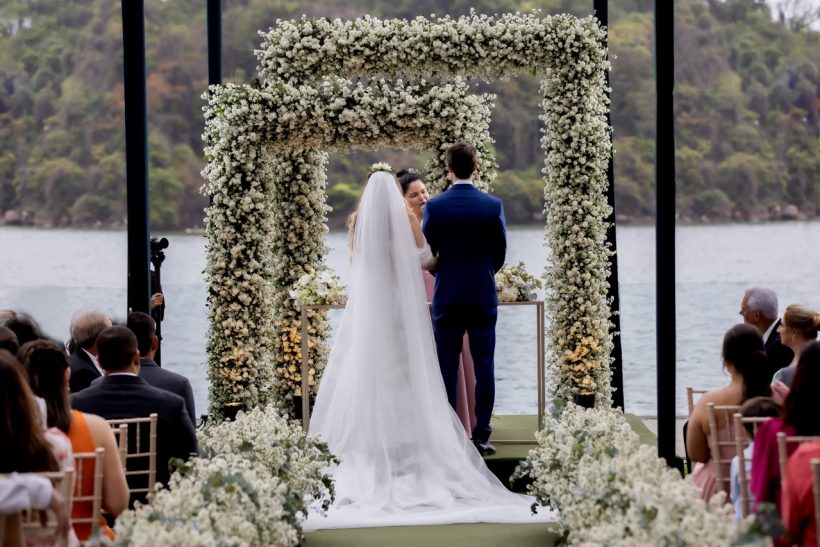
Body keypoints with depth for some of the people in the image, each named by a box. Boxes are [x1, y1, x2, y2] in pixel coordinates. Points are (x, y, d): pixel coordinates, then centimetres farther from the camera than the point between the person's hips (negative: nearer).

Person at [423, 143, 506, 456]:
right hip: (484, 297, 0)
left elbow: (427, 253, 1)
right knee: (483, 366, 4)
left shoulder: (434, 207, -7)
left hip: (446, 297, 0)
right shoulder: (493, 205, -5)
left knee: (447, 368, 5)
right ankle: (481, 435, 3)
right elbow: (500, 252, 3)